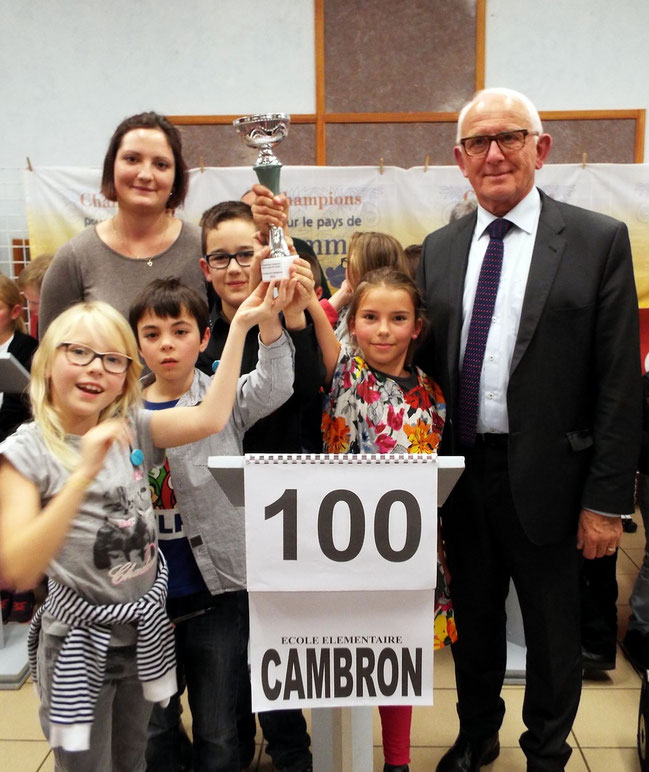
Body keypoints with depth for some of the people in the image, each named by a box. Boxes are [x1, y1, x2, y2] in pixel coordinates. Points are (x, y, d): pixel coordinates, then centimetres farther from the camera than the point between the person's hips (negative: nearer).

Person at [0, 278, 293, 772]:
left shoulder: (131, 429, -4)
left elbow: (210, 418, -18)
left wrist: (241, 324, -19)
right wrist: (83, 475, -36)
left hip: (146, 626, 4)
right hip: (79, 638, -4)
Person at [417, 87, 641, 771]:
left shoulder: (598, 241, -6)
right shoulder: (438, 251, 6)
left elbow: (620, 383, -8)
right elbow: (424, 364, 7)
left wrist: (607, 500, -11)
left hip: (545, 478, -3)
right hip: (459, 474, 4)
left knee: (552, 632, 15)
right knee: (473, 620, 21)